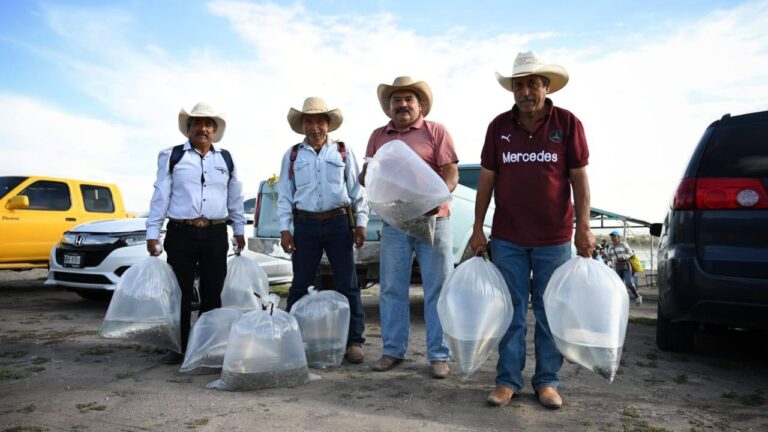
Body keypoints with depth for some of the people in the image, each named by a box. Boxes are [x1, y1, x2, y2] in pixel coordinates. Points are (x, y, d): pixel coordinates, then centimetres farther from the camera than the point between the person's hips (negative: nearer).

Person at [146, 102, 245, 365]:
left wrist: (239, 229, 14)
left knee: (212, 293, 7)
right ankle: (179, 348, 15)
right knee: (181, 294, 4)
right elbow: (160, 196, 1)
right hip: (181, 234, -2)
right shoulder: (172, 156, 4)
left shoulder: (226, 159, 13)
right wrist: (152, 232, -4)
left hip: (216, 235, 2)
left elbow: (235, 197, 17)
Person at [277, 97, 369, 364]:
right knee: (300, 285, 6)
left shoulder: (343, 152, 7)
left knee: (347, 285, 1)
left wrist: (361, 223, 0)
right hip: (305, 225, 1)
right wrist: (284, 229, 1)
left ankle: (354, 341, 9)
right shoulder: (292, 155, 10)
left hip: (338, 223, -1)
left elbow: (357, 190, 7)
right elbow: (285, 194, 9)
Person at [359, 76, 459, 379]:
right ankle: (393, 350, 22)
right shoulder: (378, 136, 14)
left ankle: (439, 356, 10)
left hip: (433, 220, -3)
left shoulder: (436, 131, 2)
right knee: (392, 289, 9)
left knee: (438, 289, 0)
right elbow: (366, 174, 17)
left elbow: (452, 173, -4)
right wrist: (369, 178, -7)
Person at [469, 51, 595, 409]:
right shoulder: (499, 126, 3)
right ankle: (508, 379, 19)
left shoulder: (567, 123, -1)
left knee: (549, 312, 9)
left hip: (554, 238, -1)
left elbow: (579, 177, 0)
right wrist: (478, 229, 3)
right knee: (511, 311, 9)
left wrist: (584, 227, -6)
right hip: (507, 238, 1)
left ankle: (547, 381, 22)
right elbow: (486, 178, 6)